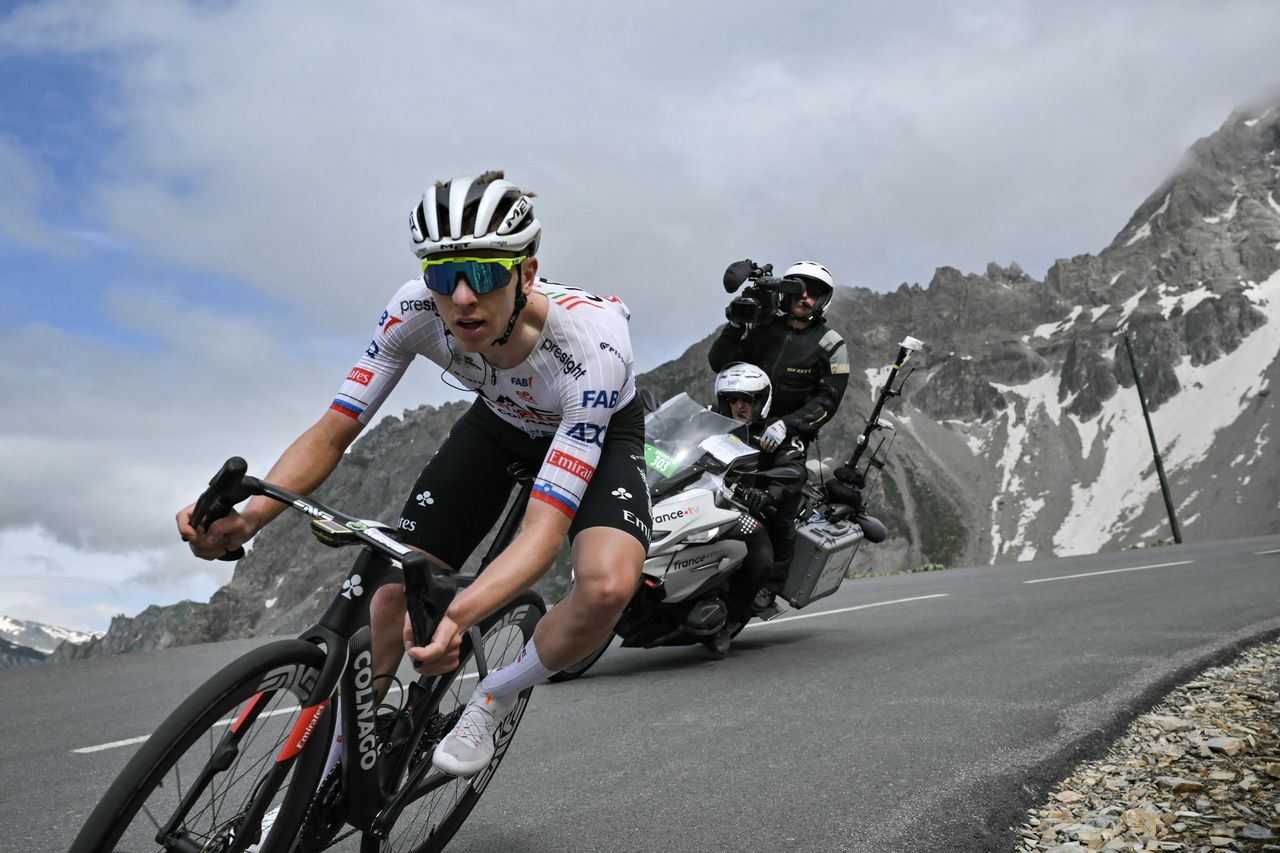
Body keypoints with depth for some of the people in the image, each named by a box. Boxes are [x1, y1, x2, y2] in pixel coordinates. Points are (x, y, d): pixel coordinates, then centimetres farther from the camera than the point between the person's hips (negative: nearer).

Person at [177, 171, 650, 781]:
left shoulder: (593, 342, -41)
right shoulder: (416, 309, -30)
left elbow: (545, 526, -42)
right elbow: (333, 432, -21)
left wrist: (457, 616, -59)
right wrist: (247, 516, -40)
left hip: (599, 426, -3)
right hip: (500, 419, 3)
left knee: (608, 584, -33)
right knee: (394, 589, -9)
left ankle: (495, 698, -2)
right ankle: (337, 766, 19)